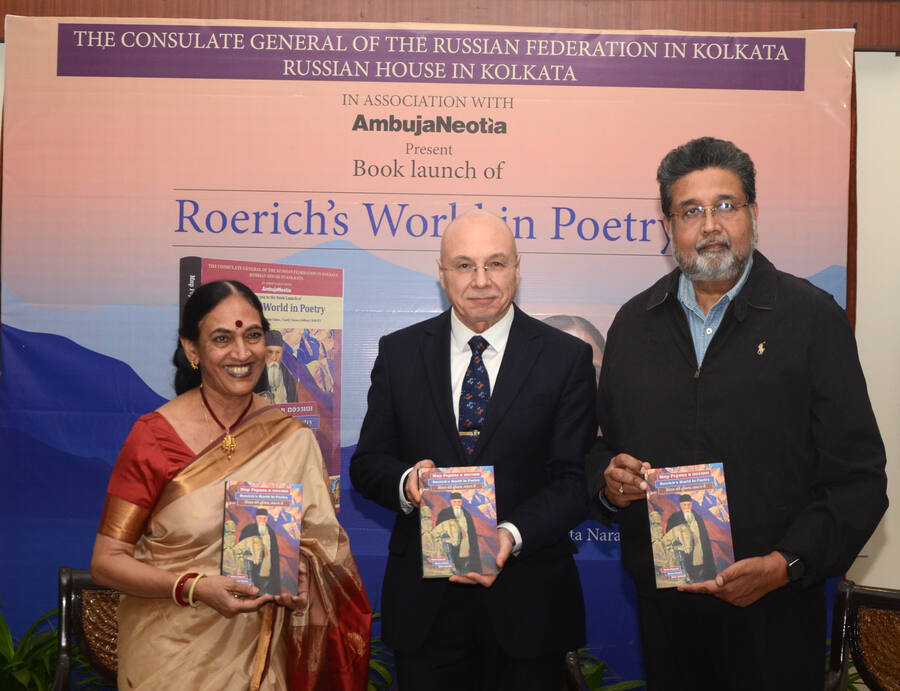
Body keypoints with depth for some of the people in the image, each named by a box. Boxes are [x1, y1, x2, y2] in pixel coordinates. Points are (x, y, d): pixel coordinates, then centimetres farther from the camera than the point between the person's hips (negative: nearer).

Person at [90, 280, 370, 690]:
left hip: (258, 654, 3)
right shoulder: (153, 436, -13)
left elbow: (320, 539, 6)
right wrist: (194, 589, -25)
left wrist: (300, 572, -15)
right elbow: (106, 561, -12)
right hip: (169, 657, -2)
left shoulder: (293, 439, -4)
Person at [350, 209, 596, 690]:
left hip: (527, 601, -1)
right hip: (423, 600, 1)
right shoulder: (399, 352, 3)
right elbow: (367, 462, 5)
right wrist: (404, 483, -18)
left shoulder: (566, 357, -2)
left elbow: (574, 479, -6)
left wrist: (512, 535, -23)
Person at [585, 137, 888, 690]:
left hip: (774, 612, -3)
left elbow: (858, 477, -6)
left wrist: (786, 565, -17)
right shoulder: (634, 323, 8)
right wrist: (609, 482, -6)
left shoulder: (812, 317, -3)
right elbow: (606, 446, 15)